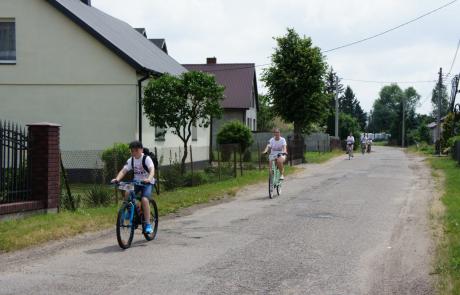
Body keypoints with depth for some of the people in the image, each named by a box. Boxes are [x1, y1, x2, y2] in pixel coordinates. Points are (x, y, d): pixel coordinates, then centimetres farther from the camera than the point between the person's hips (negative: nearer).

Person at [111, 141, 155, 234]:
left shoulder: (146, 159, -16)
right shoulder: (131, 160, -2)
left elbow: (152, 169, -32)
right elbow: (123, 171, -11)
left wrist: (149, 178, -53)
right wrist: (117, 179, -31)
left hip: (147, 182, -5)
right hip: (136, 181, 5)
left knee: (144, 199, -26)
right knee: (127, 194, -24)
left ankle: (148, 224, -17)